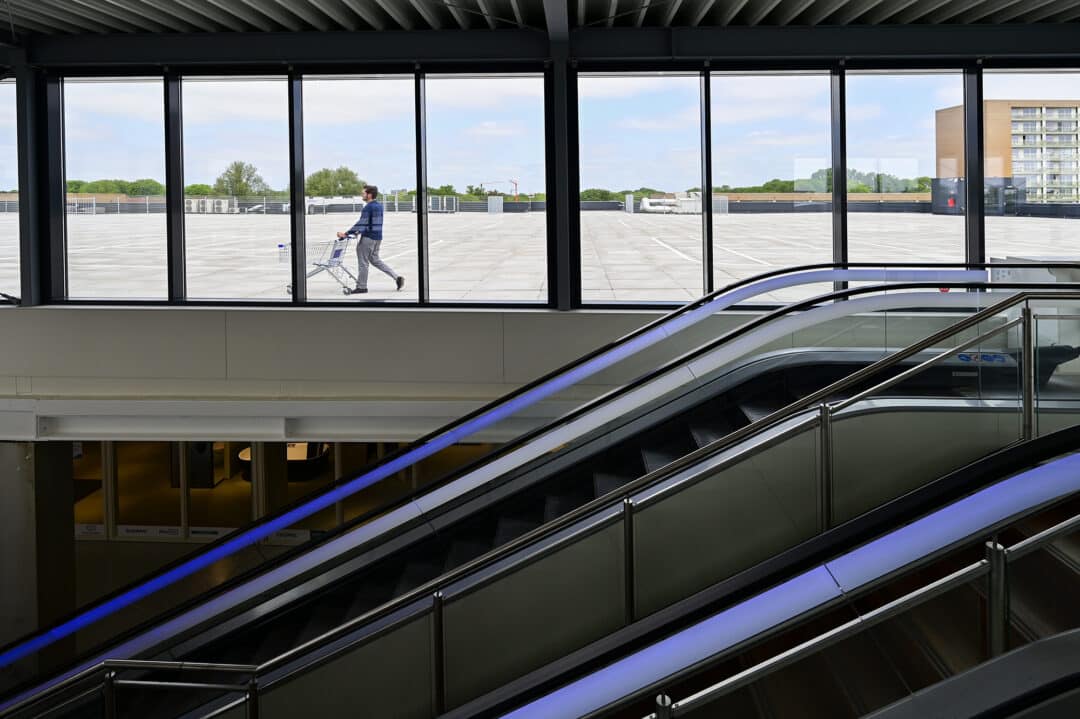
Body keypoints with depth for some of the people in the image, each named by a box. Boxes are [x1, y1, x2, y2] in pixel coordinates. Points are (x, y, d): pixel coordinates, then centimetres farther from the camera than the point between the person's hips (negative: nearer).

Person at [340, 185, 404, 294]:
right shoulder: (379, 205, 11)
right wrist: (359, 231, 22)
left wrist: (346, 233, -21)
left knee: (363, 262, 2)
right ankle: (397, 277, 11)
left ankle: (361, 287, 10)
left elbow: (361, 223, -22)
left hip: (368, 237, -9)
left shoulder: (368, 207, -17)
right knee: (375, 260, 19)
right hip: (378, 237, 9)